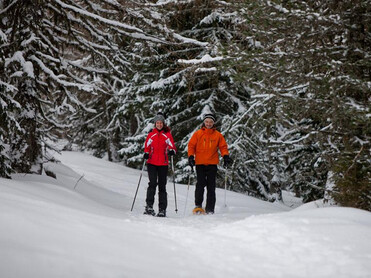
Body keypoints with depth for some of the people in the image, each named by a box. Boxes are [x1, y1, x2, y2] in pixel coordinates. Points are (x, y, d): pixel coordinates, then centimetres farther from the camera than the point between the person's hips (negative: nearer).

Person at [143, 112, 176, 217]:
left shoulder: (167, 135, 6)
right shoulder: (151, 135, 11)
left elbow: (172, 147, 2)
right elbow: (147, 147, 13)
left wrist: (172, 151, -21)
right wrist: (146, 153, -8)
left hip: (163, 164, 0)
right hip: (152, 163, 0)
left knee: (162, 186, 2)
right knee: (153, 183, -16)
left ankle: (162, 209, 5)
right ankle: (149, 206, -17)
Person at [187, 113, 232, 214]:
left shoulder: (218, 135, 9)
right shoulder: (198, 134, 7)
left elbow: (223, 146, 12)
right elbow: (191, 145, 7)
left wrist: (226, 156, -4)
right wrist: (191, 157, -5)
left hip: (212, 164, 1)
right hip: (200, 163, -1)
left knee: (211, 187, 0)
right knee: (200, 184, -10)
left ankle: (210, 209, 3)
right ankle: (198, 206, -1)